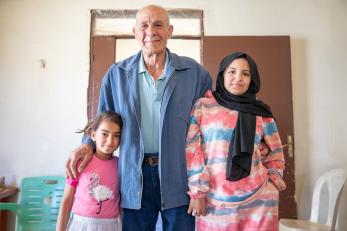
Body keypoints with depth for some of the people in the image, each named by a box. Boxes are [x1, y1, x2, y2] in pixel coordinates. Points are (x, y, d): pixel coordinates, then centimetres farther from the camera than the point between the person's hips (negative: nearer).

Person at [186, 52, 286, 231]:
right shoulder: (203, 106, -2)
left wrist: (273, 180, 2)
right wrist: (197, 192, -5)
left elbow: (275, 152, 14)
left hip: (258, 200, 2)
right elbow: (193, 151, -4)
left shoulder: (261, 113, 4)